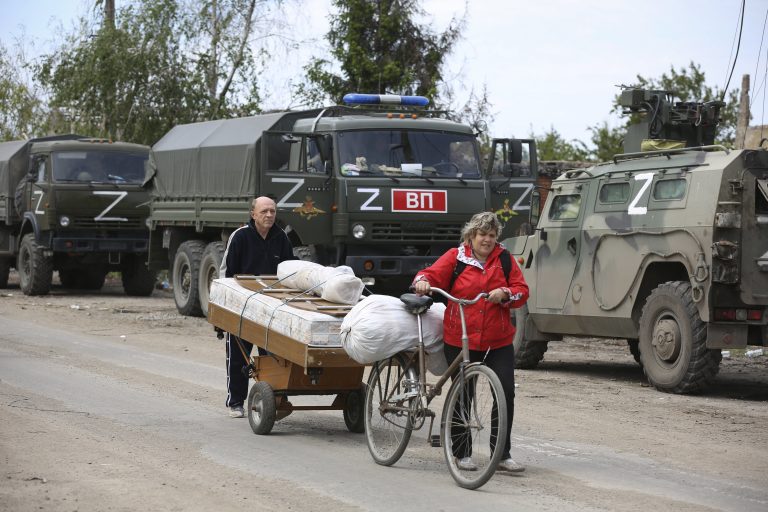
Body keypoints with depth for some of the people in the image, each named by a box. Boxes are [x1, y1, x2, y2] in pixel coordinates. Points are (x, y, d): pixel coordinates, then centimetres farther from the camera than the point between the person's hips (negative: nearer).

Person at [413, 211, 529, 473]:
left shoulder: (504, 259, 7)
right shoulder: (455, 257, 2)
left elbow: (522, 291, 5)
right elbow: (432, 274, -4)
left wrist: (505, 293, -15)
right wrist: (423, 281, -26)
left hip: (499, 341, 2)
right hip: (460, 340, -1)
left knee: (506, 392, -5)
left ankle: (502, 454, 4)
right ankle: (462, 453, 19)